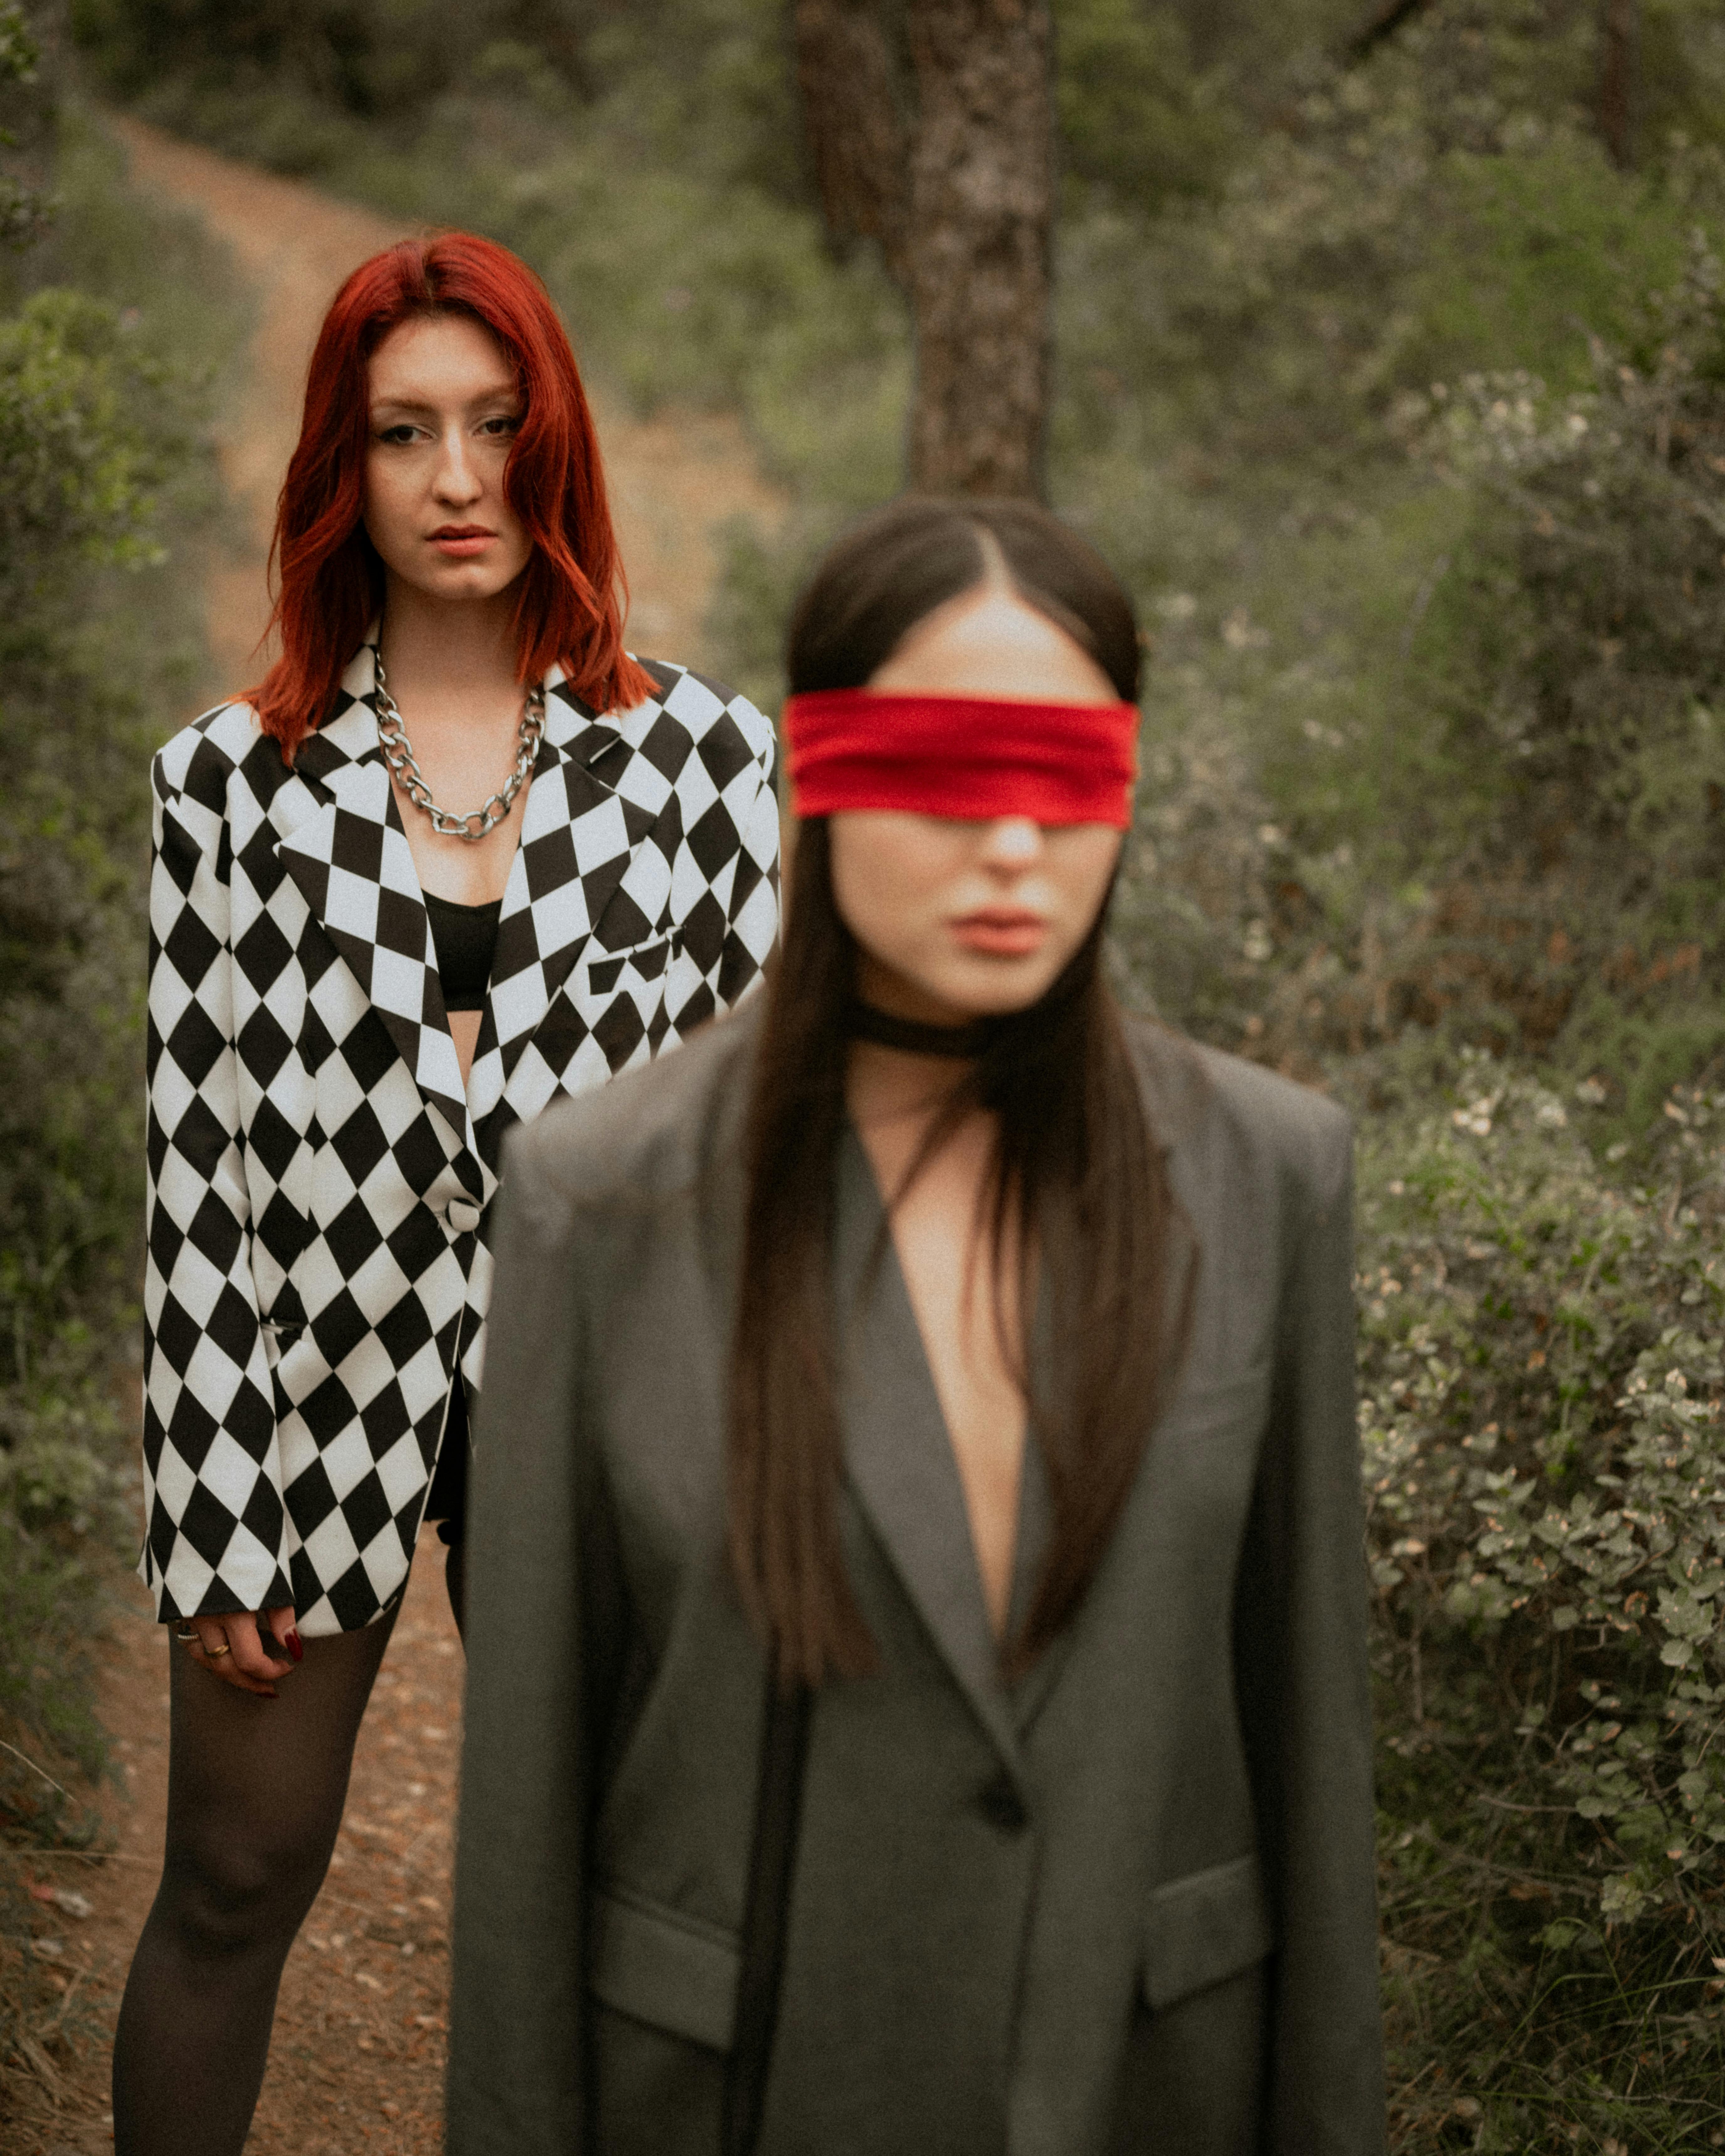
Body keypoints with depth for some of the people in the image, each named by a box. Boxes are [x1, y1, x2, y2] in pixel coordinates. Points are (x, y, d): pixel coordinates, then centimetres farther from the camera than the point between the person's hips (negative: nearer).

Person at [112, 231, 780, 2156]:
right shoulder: (235, 783, -4)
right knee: (234, 1886, 11)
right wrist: (210, 1516, -6)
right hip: (317, 1380, -1)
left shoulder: (701, 753, -2)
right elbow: (196, 1163, -4)